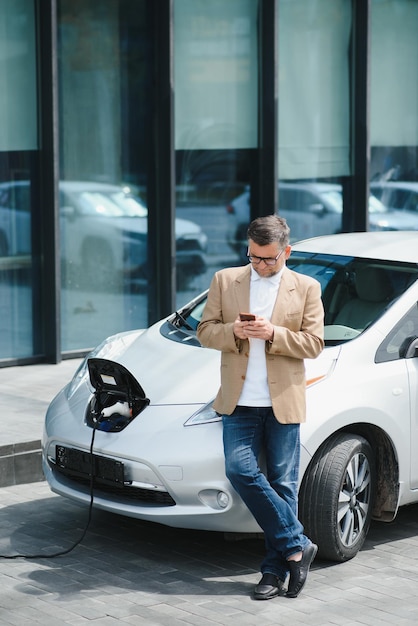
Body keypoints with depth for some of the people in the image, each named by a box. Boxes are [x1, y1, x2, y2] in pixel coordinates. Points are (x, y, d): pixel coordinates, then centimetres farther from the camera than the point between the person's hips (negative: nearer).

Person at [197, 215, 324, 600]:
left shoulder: (306, 288, 4)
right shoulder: (225, 281, 9)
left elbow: (314, 344, -1)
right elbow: (205, 332, 8)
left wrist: (273, 334, -16)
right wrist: (233, 331, -13)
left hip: (284, 403, -2)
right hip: (239, 402, 2)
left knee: (282, 484, 1)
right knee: (240, 470, -13)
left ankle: (275, 571, 10)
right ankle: (296, 546, 0)